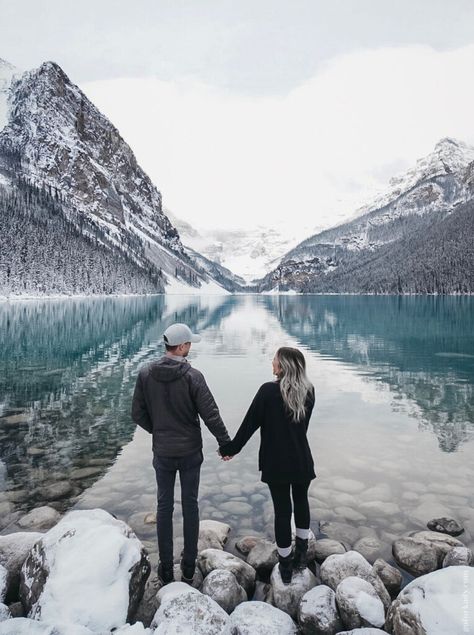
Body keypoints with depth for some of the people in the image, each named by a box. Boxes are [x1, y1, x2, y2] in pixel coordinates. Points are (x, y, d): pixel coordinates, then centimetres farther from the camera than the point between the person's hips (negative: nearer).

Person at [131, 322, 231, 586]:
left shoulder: (145, 374, -9)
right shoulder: (192, 376, -18)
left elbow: (138, 414, -3)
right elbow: (211, 415, -16)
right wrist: (225, 443, -3)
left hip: (162, 453, 2)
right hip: (191, 452, -2)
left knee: (164, 507, 15)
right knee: (190, 505, 14)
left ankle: (166, 568, 26)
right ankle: (189, 566, 28)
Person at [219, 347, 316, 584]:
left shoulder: (268, 390, -18)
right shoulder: (309, 391, -6)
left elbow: (249, 424, -11)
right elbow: (303, 424, 4)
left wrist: (230, 449, 1)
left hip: (276, 462, -3)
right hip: (302, 459, 3)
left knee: (282, 509, 11)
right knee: (301, 501, 25)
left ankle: (286, 565, 26)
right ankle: (301, 554, 38)